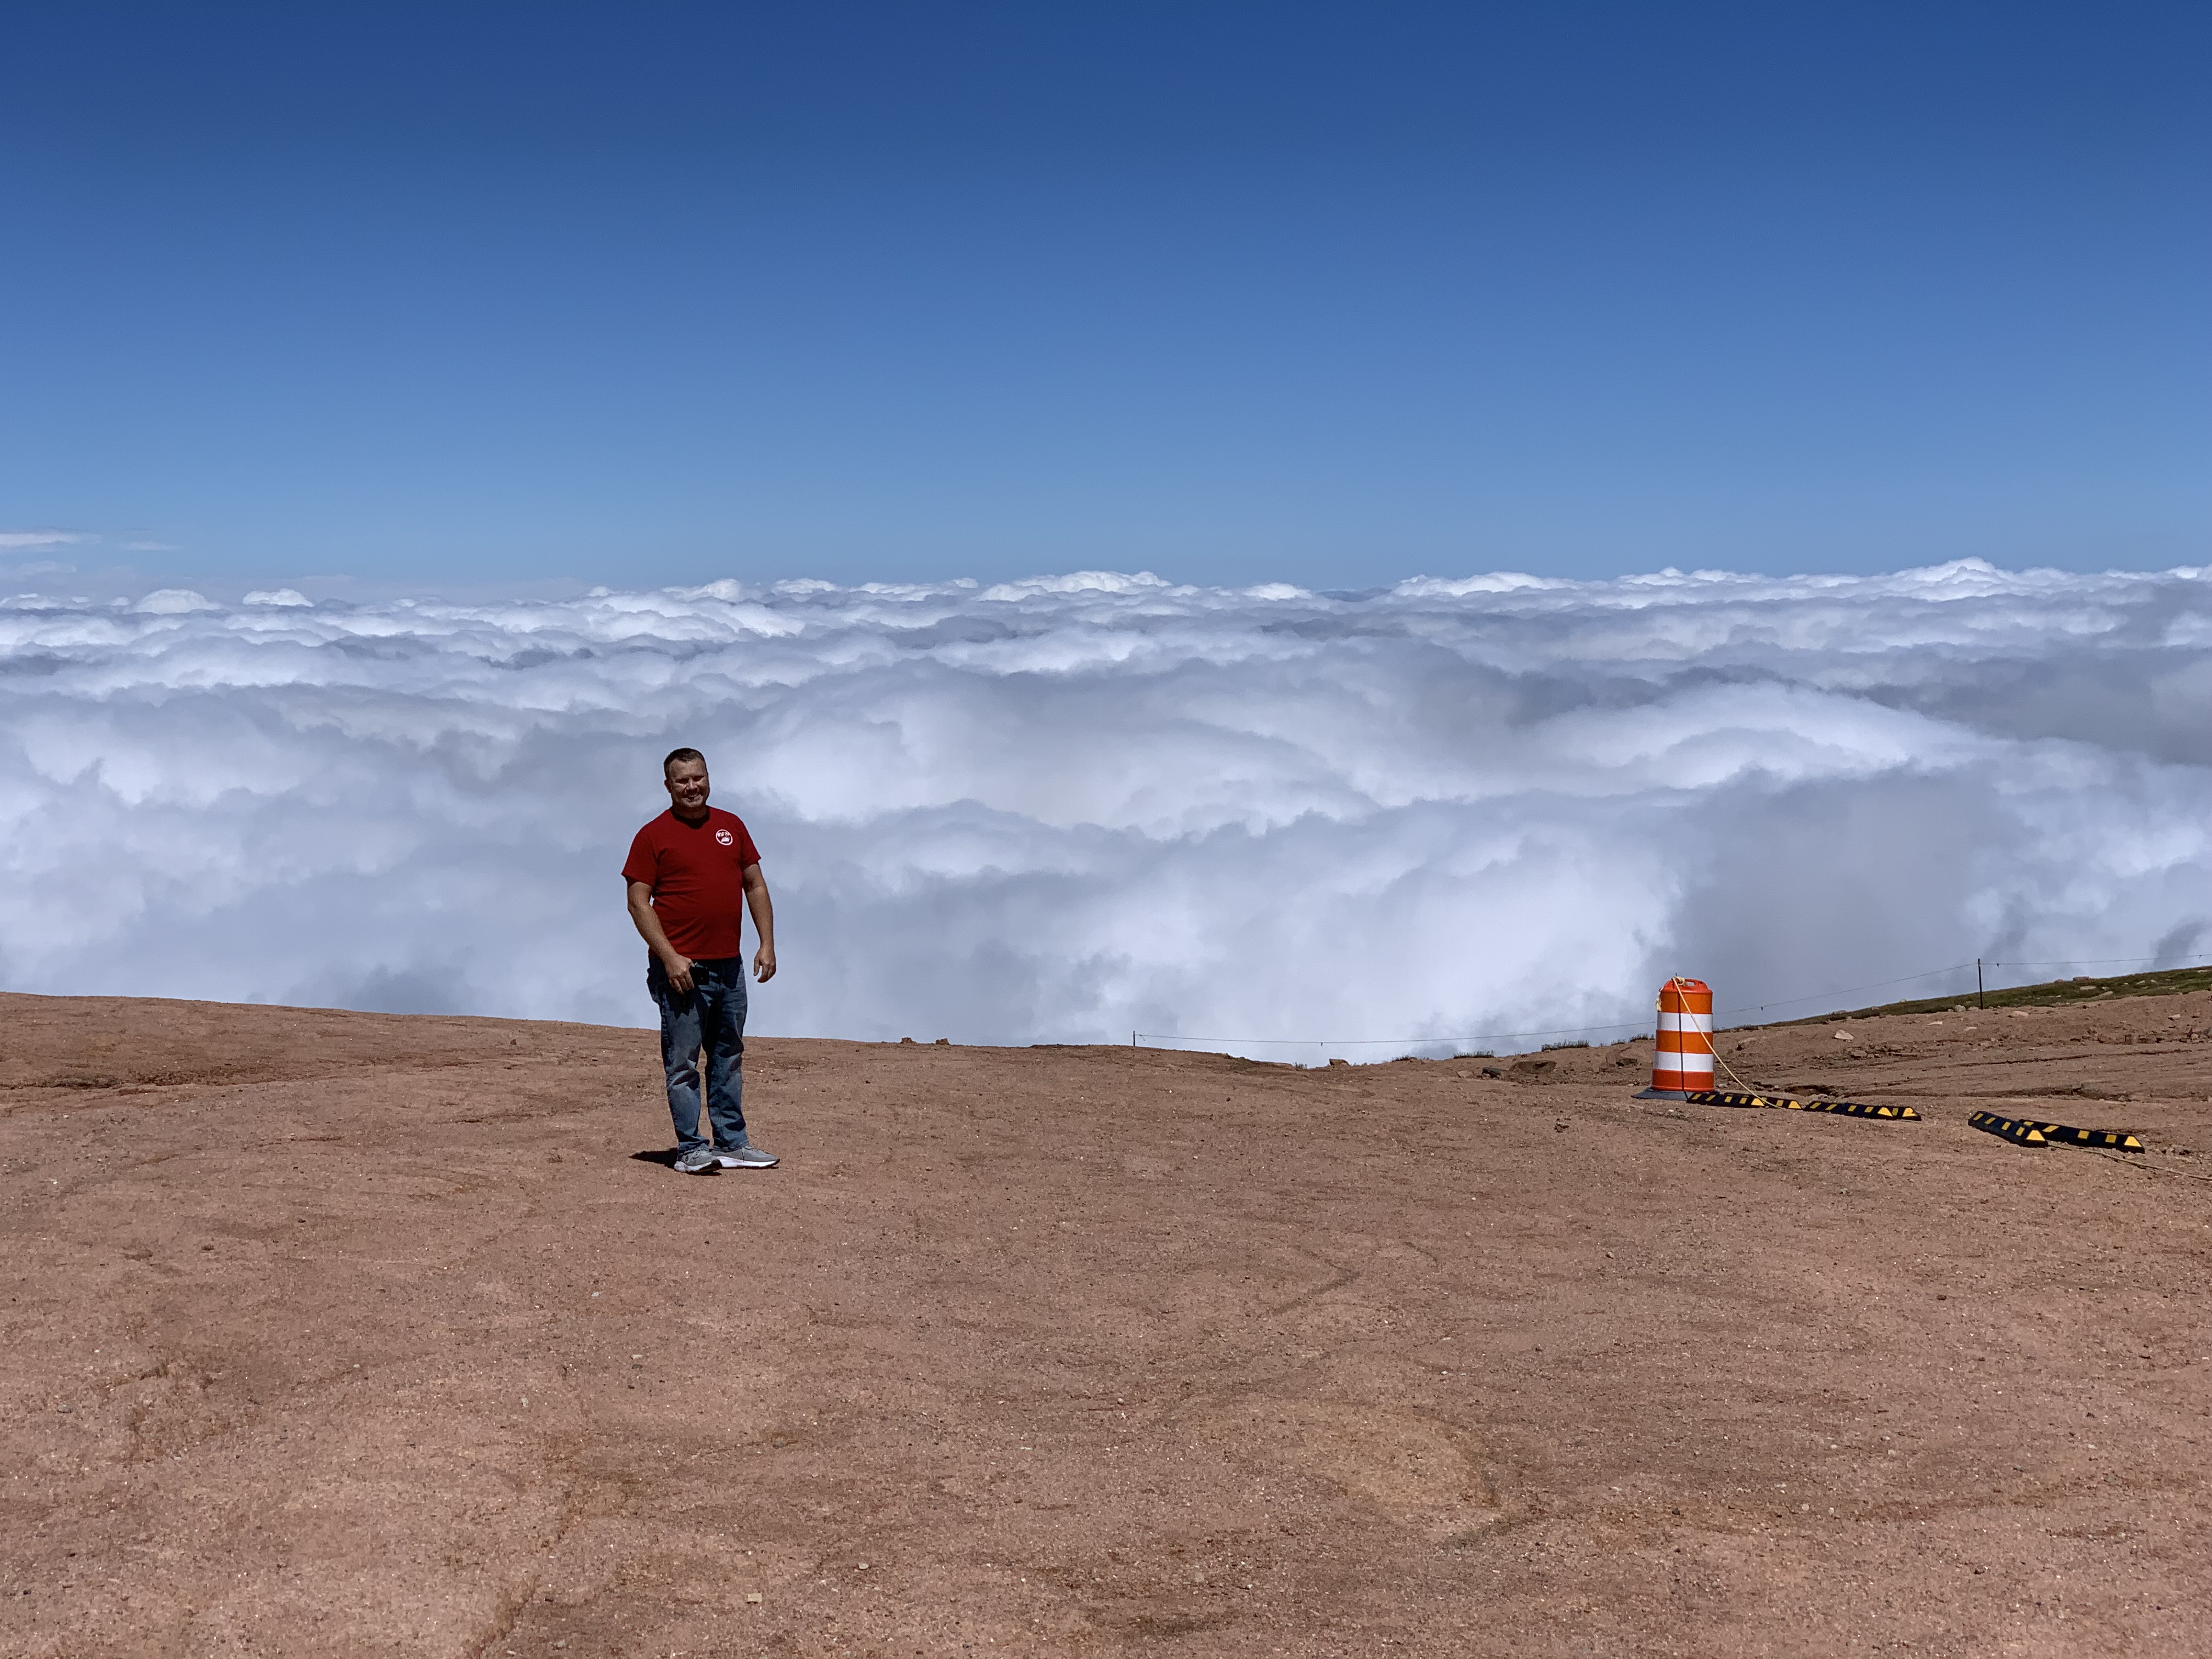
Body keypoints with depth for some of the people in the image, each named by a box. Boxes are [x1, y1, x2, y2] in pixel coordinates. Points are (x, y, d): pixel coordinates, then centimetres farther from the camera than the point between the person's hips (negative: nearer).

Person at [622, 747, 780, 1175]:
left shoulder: (732, 826, 12)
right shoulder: (653, 835, -3)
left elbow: (755, 886, 15)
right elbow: (638, 902, -7)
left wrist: (767, 943, 5)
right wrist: (669, 957, -15)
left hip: (730, 965, 5)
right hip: (682, 969, -5)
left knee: (729, 1058, 11)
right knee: (683, 1062, -3)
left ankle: (732, 1143, 18)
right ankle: (691, 1149, 2)